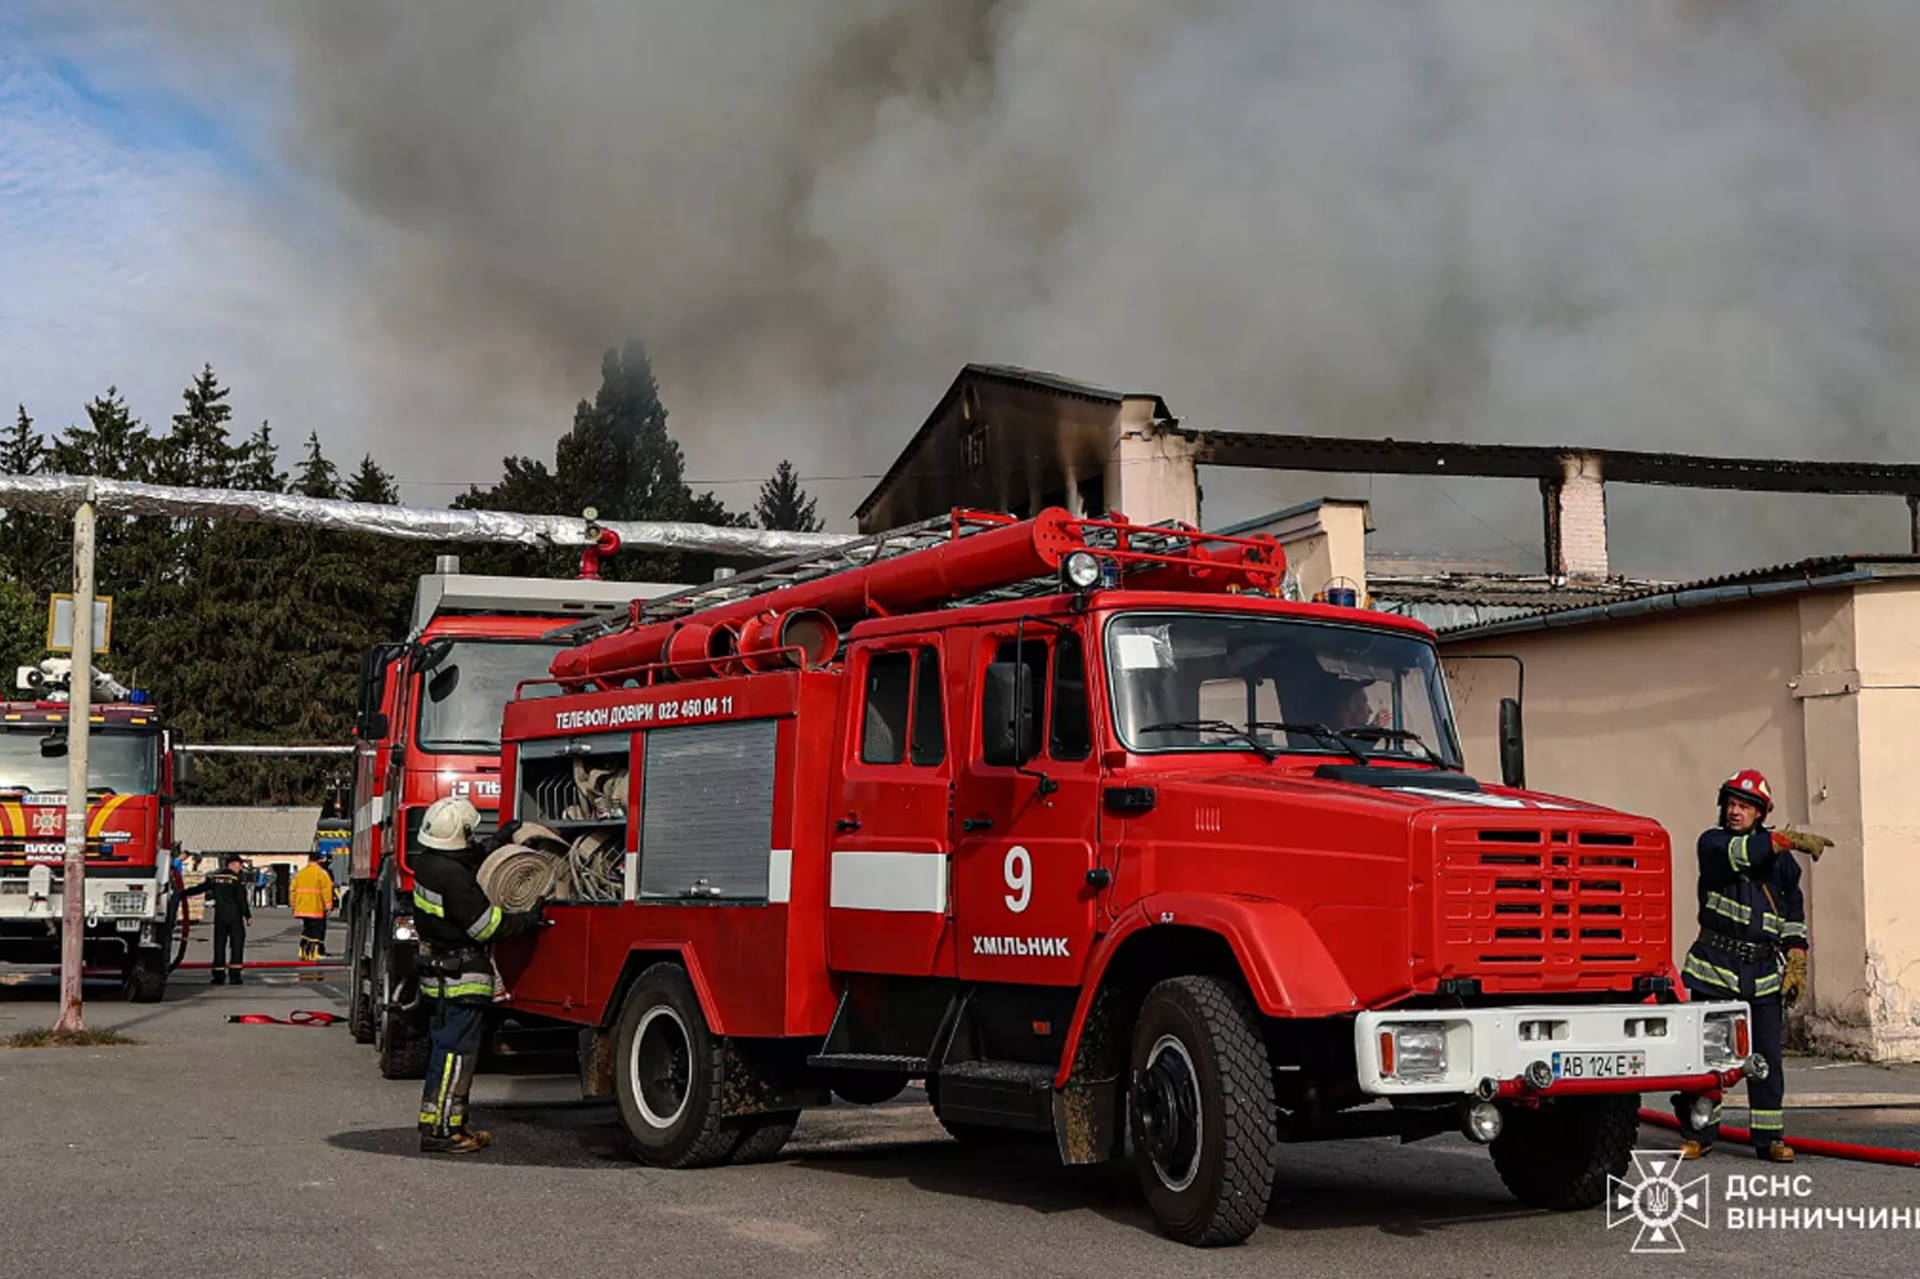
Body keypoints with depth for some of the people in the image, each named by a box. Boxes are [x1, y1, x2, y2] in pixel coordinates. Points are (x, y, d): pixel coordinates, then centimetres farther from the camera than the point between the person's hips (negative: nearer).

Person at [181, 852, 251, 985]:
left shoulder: (214, 877, 6)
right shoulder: (238, 879, -9)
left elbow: (199, 888, 14)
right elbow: (242, 899, -12)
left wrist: (182, 894, 26)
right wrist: (247, 915, -4)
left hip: (219, 916, 4)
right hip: (235, 916, -4)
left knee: (219, 944, 9)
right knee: (237, 944, 1)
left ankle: (218, 975, 7)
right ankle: (234, 974, -4)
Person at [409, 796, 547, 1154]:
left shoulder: (427, 862, 7)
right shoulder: (452, 876, -23)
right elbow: (485, 925, -19)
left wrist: (494, 846, 20)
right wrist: (526, 920, -10)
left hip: (438, 974, 10)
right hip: (460, 978, -10)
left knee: (447, 1048, 16)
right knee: (455, 1051, -6)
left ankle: (451, 1123, 24)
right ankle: (440, 1130, -4)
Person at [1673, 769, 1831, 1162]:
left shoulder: (1780, 857, 10)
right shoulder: (1713, 842, 1)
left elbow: (1794, 913, 14)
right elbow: (1740, 851, -23)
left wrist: (1796, 964, 7)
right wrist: (1789, 840, -26)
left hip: (1763, 970, 2)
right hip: (1715, 965, -2)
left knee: (1767, 1056, 1)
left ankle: (1769, 1137, 9)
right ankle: (1700, 1132, 11)